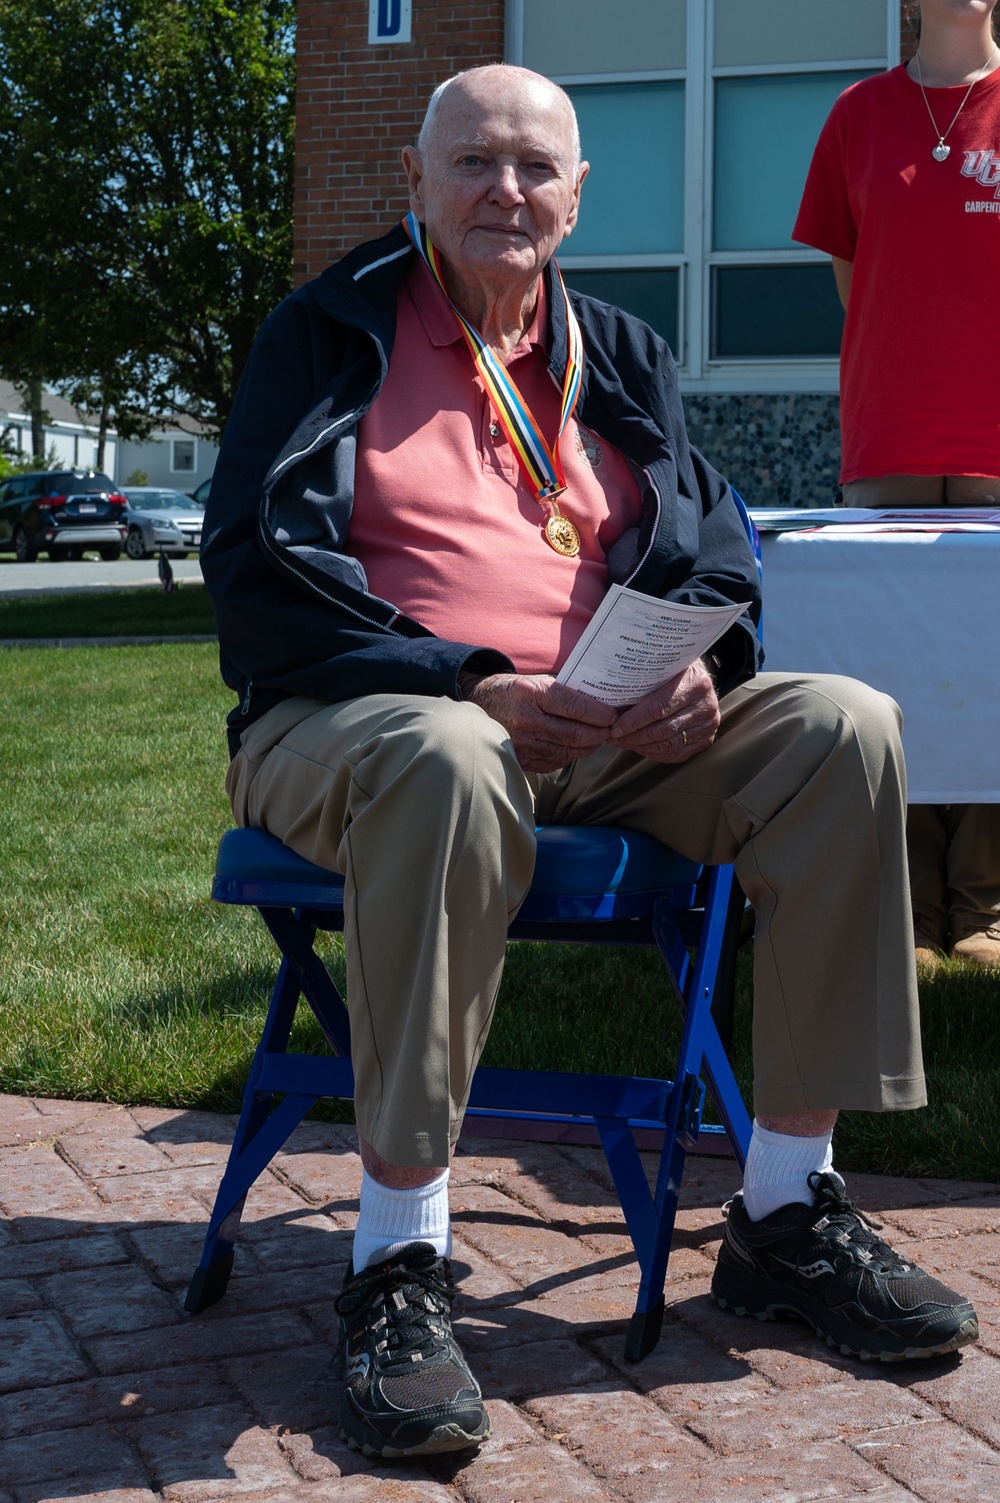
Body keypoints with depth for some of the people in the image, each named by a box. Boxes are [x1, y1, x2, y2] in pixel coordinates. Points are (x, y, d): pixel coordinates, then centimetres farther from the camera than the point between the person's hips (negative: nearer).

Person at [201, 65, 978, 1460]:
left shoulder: (620, 355, 20)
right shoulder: (333, 333, 5)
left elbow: (709, 546, 11)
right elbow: (260, 575, -7)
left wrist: (698, 663, -14)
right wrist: (472, 686, -21)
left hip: (605, 728, 5)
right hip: (358, 717, -5)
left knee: (845, 727, -16)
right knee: (450, 761, -40)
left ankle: (788, 1212, -11)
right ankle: (398, 1257, -29)